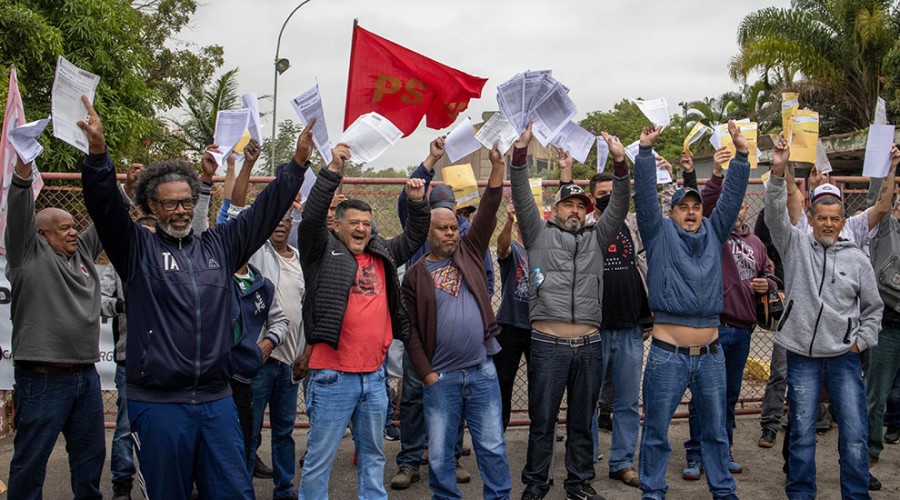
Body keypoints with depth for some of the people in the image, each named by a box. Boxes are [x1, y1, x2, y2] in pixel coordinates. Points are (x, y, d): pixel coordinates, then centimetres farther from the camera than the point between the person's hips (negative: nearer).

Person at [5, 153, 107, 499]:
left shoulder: (82, 252, 15)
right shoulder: (29, 254, -1)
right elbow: (18, 211, -14)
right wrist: (23, 165, -26)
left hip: (85, 376, 6)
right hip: (43, 377, -6)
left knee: (90, 454, 14)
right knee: (31, 458, 1)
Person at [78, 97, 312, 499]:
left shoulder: (219, 246, 12)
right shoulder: (138, 250, 2)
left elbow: (266, 210, 12)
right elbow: (104, 206, -12)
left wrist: (297, 163, 6)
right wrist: (97, 152, -27)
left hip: (216, 399, 3)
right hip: (158, 402, -3)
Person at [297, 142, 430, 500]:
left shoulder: (382, 254, 13)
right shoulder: (323, 252, -2)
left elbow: (414, 237, 21)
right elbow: (311, 217, -16)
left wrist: (418, 202, 4)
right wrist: (334, 171, -23)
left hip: (375, 375, 6)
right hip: (333, 375, -5)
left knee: (373, 455, 17)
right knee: (319, 458, 3)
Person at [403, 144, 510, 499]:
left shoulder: (469, 253, 8)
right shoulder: (415, 275, 1)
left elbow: (487, 212, -2)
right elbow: (410, 330, -1)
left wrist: (497, 165, -10)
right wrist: (427, 375, -6)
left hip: (482, 371, 1)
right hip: (440, 378, -1)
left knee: (492, 447, 8)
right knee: (439, 453, 7)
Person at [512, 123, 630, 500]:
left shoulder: (596, 238, 17)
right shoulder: (539, 234, 10)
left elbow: (619, 206, 6)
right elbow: (522, 197, -1)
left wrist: (619, 161, -7)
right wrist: (521, 147, -13)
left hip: (588, 345, 3)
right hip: (548, 342, -3)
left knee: (583, 420, 12)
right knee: (542, 420, 3)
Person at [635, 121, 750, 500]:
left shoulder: (714, 233, 11)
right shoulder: (660, 233, 2)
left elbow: (732, 195, 5)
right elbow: (645, 195, -8)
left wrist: (741, 152, -3)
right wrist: (646, 150, -15)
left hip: (710, 354, 4)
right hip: (668, 353, -3)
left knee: (716, 428, 16)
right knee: (656, 430, 6)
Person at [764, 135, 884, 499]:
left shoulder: (857, 260, 7)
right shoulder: (796, 245, 4)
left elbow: (873, 308, 15)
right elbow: (775, 215, -11)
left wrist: (861, 340, 3)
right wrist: (778, 172, -23)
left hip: (844, 358, 1)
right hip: (802, 357, -1)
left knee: (854, 437, -1)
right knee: (802, 436, 5)